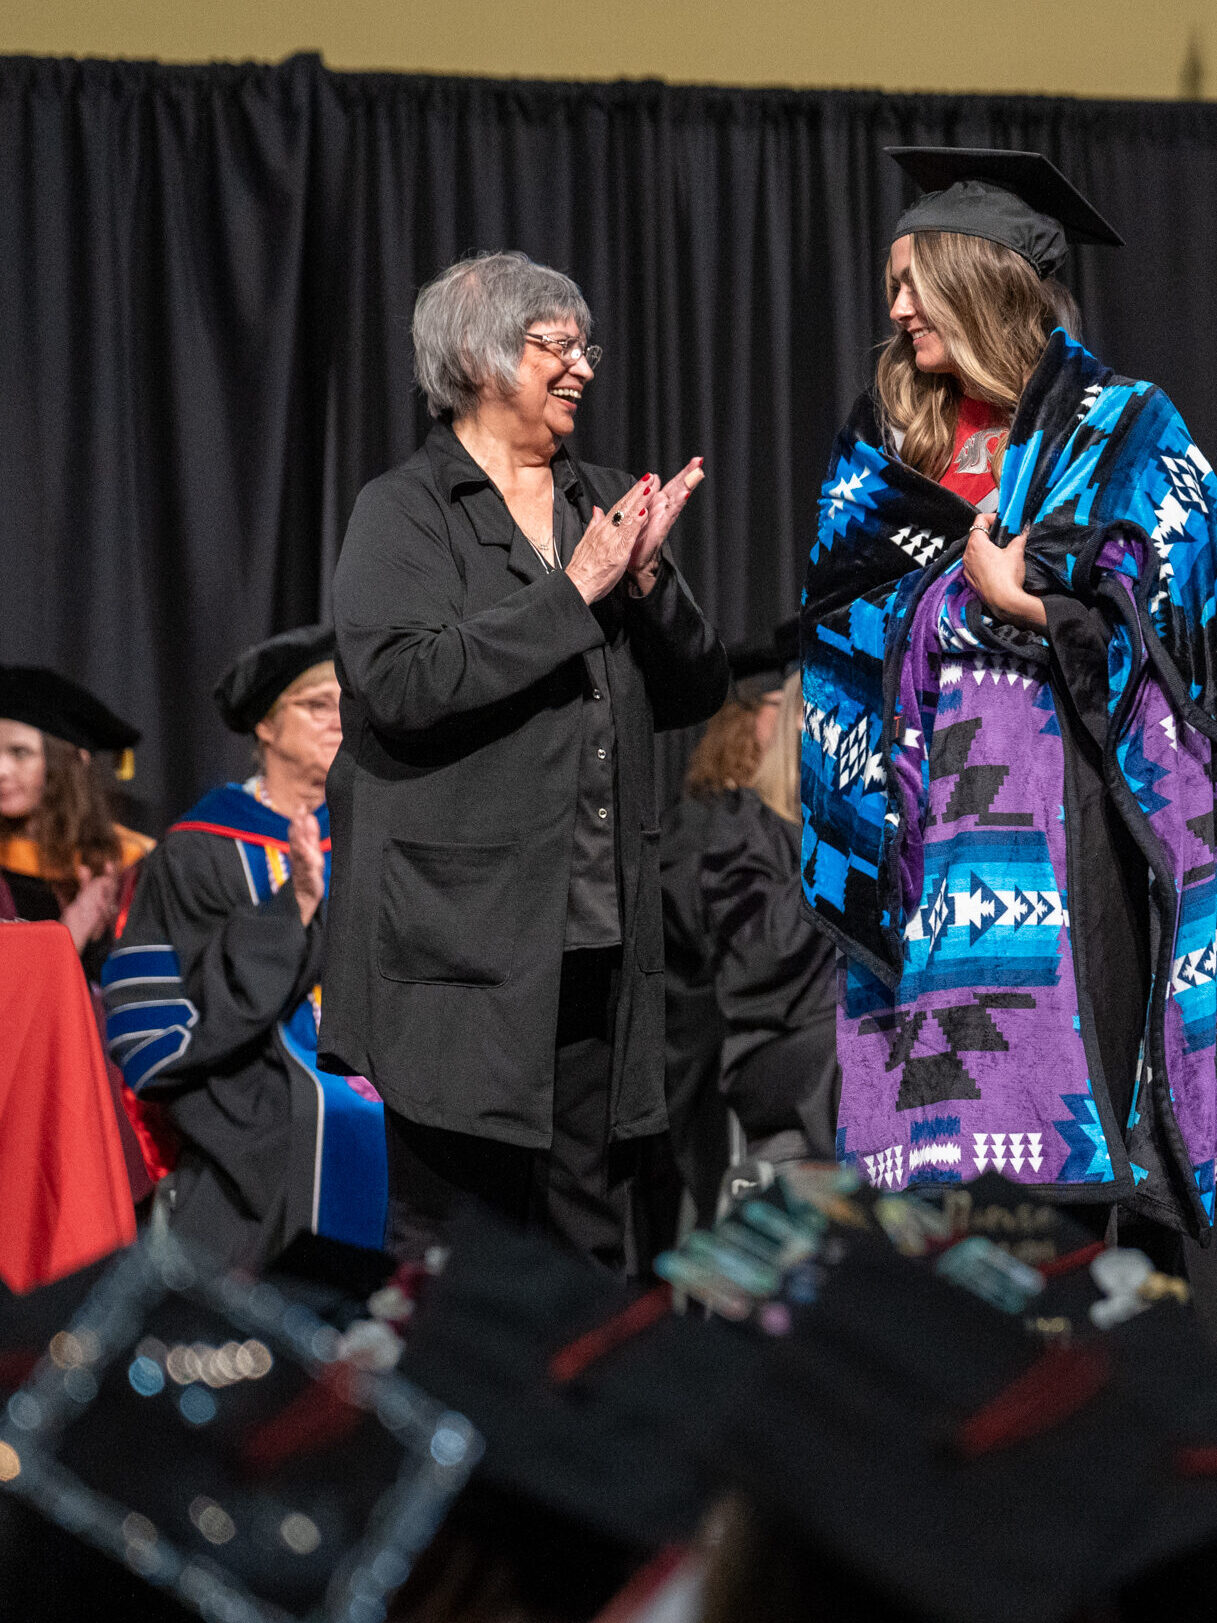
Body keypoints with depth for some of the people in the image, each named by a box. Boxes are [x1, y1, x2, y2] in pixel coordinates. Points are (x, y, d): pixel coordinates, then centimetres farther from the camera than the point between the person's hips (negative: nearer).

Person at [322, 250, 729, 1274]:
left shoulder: (608, 504, 16)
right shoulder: (406, 511, 0)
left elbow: (698, 692, 13)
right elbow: (402, 680, -17)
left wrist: (646, 577, -5)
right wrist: (573, 590, -15)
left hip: (598, 941, 5)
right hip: (465, 946, -5)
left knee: (589, 1245, 7)